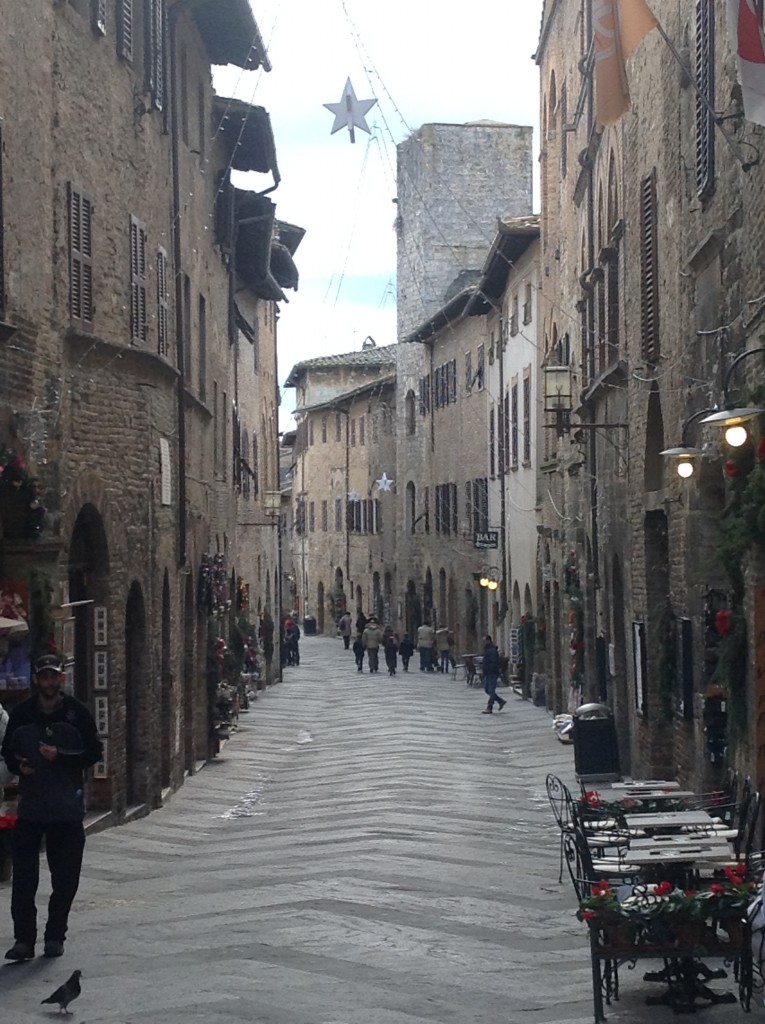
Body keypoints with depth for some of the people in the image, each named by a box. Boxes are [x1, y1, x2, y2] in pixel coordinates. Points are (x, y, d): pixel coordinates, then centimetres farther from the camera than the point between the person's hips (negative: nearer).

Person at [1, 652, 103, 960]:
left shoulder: (77, 712, 0)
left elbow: (94, 752, -1)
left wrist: (60, 757, -15)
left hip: (68, 807, -1)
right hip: (30, 805, 1)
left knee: (65, 878, 4)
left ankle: (55, 936, 16)